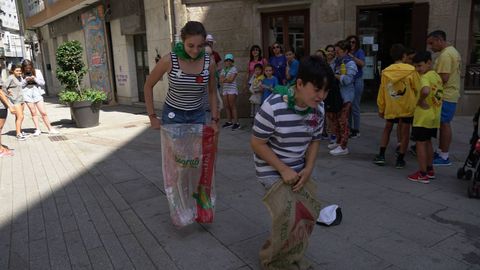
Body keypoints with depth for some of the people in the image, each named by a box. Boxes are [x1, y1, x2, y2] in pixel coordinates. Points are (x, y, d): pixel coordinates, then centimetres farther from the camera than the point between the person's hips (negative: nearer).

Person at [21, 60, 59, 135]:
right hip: (27, 94, 1)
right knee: (33, 112, 3)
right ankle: (37, 130, 10)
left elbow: (43, 83, 5)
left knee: (43, 112, -2)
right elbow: (20, 85, 3)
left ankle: (50, 129, 6)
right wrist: (25, 80, -12)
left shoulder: (37, 71, 4)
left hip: (37, 92, 0)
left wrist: (35, 79, -10)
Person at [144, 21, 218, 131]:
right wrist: (152, 117, -4)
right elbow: (148, 86, -3)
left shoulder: (209, 63, -8)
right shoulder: (169, 60, -15)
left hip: (197, 116, 3)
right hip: (173, 115, -2)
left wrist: (214, 120, 3)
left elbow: (212, 92, 7)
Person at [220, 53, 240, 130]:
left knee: (232, 106, -9)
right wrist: (227, 78, -9)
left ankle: (236, 123, -8)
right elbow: (221, 81, 5)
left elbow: (231, 80, -13)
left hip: (232, 90, -6)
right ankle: (229, 122, 16)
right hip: (224, 90, 6)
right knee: (227, 106, 7)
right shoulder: (223, 70, 15)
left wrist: (224, 79, -6)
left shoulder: (234, 69, -3)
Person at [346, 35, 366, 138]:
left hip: (357, 81, -5)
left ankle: (356, 130, 5)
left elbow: (362, 63, -18)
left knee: (355, 106, -5)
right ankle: (349, 128, 20)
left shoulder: (359, 51, -1)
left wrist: (352, 56, -20)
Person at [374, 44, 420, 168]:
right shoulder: (411, 70, -9)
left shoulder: (386, 72, -3)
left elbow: (381, 92, 1)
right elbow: (418, 89, -4)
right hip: (407, 107, -2)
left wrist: (381, 108, 10)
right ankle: (400, 160, 10)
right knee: (405, 132, 7)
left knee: (387, 129, 18)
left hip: (391, 107, 2)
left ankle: (381, 156, 13)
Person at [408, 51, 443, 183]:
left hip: (424, 116, -9)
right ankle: (430, 170, 30)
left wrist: (420, 102, -21)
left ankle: (423, 174, 4)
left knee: (420, 143, 0)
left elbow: (425, 91, -38)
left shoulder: (424, 77, -17)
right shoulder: (437, 76, 10)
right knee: (428, 142, 20)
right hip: (435, 116, 9)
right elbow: (439, 94, 19)